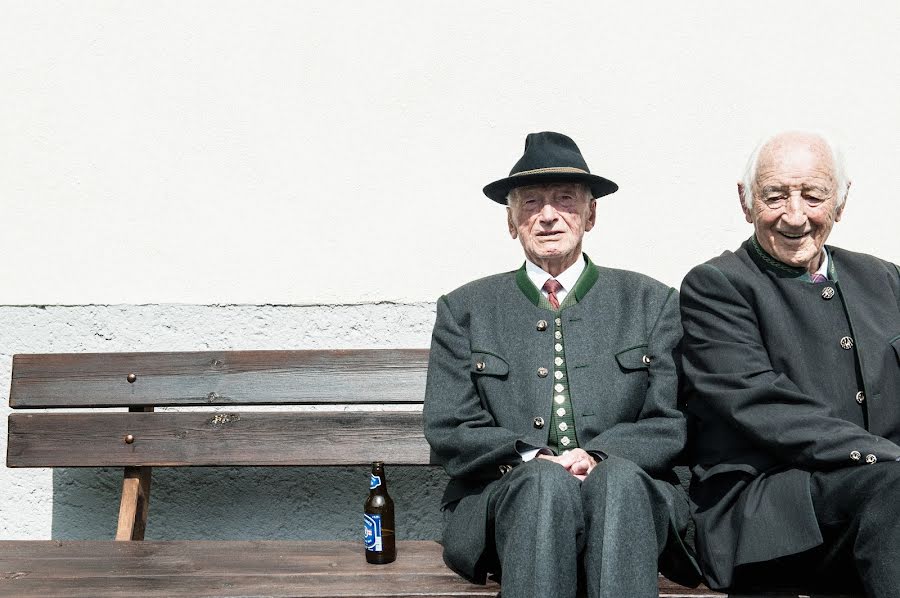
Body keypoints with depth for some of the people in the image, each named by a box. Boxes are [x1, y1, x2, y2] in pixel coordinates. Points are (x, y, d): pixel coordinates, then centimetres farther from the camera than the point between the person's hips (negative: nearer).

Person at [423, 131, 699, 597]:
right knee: (543, 482, -34)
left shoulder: (650, 302, 15)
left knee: (619, 476, -34)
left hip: (627, 491, 1)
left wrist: (597, 456, -13)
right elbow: (447, 431, 5)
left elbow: (669, 425, 7)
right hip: (506, 495, 0)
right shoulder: (464, 310, 14)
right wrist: (532, 459, -12)